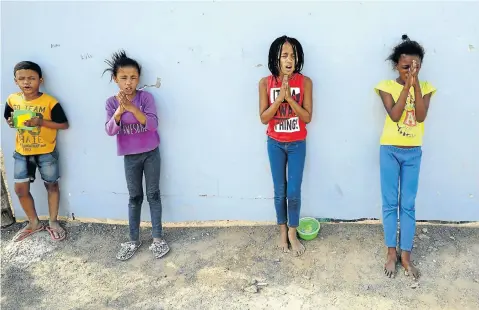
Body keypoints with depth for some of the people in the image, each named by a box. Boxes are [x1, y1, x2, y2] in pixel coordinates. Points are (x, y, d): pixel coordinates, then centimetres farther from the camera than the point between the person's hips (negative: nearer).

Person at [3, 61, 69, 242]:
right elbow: (8, 118, 14)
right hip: (22, 152, 4)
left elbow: (64, 124, -14)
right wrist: (10, 122, -10)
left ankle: (53, 222, 28)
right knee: (20, 189, 6)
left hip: (46, 152, -4)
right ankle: (34, 223, 26)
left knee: (51, 186, 11)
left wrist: (41, 122, -25)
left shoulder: (50, 102, -16)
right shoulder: (12, 100, -2)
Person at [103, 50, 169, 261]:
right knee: (134, 197, 11)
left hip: (151, 153, -1)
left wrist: (132, 108, -33)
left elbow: (153, 124, -21)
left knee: (153, 195, 7)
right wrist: (119, 112, -31)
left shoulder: (145, 97, -11)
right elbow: (110, 131, -14)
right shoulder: (111, 103, -5)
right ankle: (133, 240, 24)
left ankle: (158, 238, 17)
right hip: (130, 157, 2)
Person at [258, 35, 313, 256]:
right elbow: (263, 118, -10)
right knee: (280, 191, 11)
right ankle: (282, 231, 31)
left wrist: (290, 98, -24)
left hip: (297, 144, 0)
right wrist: (279, 97, -23)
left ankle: (292, 232, 24)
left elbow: (307, 117, -12)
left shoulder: (305, 82, -10)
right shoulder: (266, 83, -9)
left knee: (294, 192, 2)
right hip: (275, 144, 1)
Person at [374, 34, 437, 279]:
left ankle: (406, 255, 17)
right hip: (390, 150, -2)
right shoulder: (387, 86, -5)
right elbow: (394, 115, -19)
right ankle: (391, 253, 17)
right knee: (390, 203, 5)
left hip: (413, 152, 2)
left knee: (408, 205, 7)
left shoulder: (425, 88, 1)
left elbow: (420, 116, -15)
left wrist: (416, 83, -18)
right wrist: (406, 85, -21)